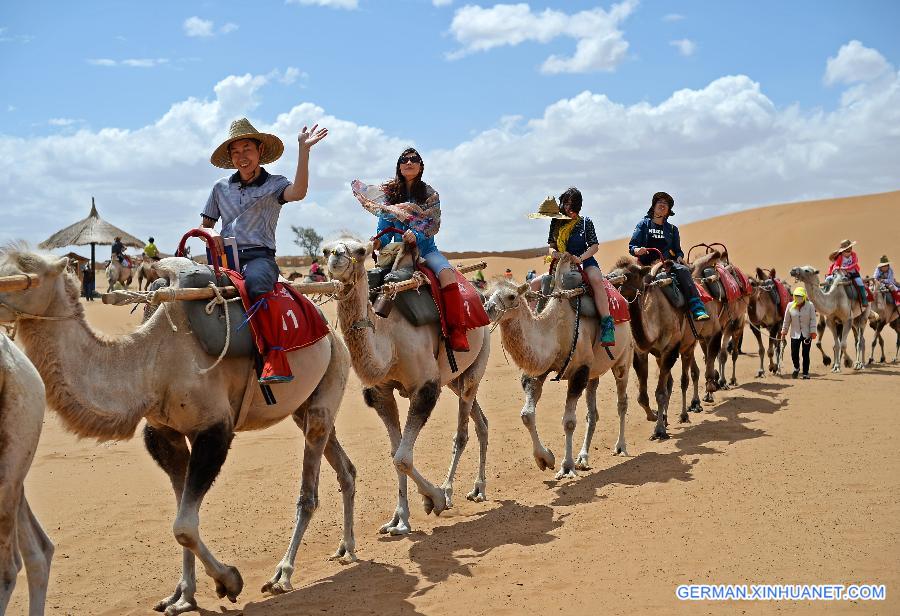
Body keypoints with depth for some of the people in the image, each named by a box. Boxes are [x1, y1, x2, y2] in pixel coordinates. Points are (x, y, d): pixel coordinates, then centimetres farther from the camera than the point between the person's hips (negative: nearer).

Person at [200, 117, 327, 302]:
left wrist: (303, 149, -19)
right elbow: (204, 226, 25)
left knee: (255, 282, -38)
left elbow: (298, 192, -16)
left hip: (259, 257, -3)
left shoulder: (275, 184, 8)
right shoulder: (221, 187, 19)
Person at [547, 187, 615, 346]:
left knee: (596, 279, -34)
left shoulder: (586, 222, 4)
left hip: (584, 260, -4)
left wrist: (580, 258, -15)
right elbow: (551, 245, 14)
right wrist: (554, 253, -10)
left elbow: (594, 246, 2)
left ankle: (607, 325, -38)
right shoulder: (556, 222, 12)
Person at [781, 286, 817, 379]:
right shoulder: (790, 306, 0)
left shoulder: (810, 305, -5)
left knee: (806, 354, 1)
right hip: (795, 334, 2)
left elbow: (813, 319, -4)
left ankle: (806, 373, 14)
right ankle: (796, 368, 28)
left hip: (806, 334, -1)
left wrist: (813, 331, -9)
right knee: (794, 354, -2)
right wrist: (784, 331, 10)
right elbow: (786, 320, 8)